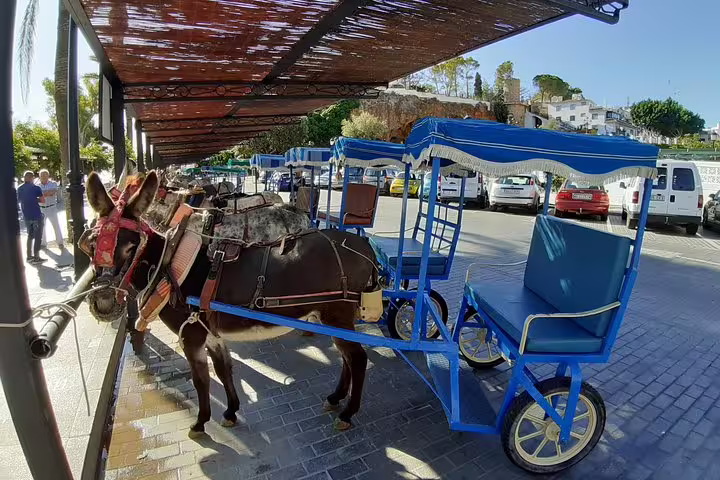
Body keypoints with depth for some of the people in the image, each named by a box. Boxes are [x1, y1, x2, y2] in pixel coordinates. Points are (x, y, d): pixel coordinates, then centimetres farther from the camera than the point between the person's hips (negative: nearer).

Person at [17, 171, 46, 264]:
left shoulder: (19, 189, 7)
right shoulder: (36, 188, -9)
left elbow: (19, 200, 15)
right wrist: (35, 199, 7)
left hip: (26, 216, 6)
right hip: (36, 215, -5)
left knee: (30, 235, 17)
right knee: (37, 236, 0)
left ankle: (29, 256, 20)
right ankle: (36, 257, 0)